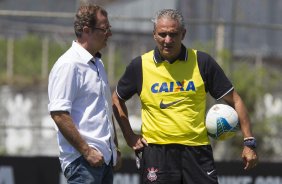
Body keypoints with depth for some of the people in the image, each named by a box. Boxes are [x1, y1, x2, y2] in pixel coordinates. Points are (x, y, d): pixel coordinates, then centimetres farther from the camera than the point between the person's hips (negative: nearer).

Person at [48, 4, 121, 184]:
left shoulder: (97, 64, 19)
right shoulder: (69, 64, -12)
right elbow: (59, 114, -19)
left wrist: (114, 147, 22)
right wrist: (87, 151, -18)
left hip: (105, 157, 9)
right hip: (83, 161, -9)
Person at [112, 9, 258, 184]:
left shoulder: (202, 62, 1)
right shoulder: (140, 66, 2)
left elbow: (234, 100, 5)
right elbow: (117, 99, 19)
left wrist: (249, 142, -1)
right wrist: (129, 135, 10)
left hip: (197, 150, 0)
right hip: (156, 149, 0)